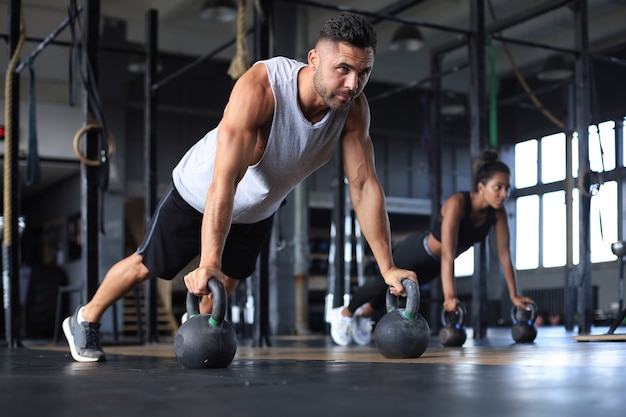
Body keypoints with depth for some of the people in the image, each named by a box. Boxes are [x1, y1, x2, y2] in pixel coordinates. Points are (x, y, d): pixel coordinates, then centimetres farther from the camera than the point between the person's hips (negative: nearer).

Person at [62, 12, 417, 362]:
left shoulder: (354, 108, -26)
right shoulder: (259, 88, -42)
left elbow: (365, 186, -22)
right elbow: (224, 181, -47)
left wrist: (387, 267, -25)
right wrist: (209, 264, -54)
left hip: (258, 212, 5)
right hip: (199, 195, -5)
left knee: (227, 284, 20)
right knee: (147, 266, 13)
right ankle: (85, 320, 38)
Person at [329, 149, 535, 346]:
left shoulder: (498, 211, -21)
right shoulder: (457, 203, -40)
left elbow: (504, 253, -15)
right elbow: (448, 254, -46)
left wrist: (514, 295, -16)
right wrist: (449, 296, -54)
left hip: (434, 264, 6)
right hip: (416, 252, -6)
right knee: (383, 284, 16)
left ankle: (365, 314, 55)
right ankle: (344, 313, 44)